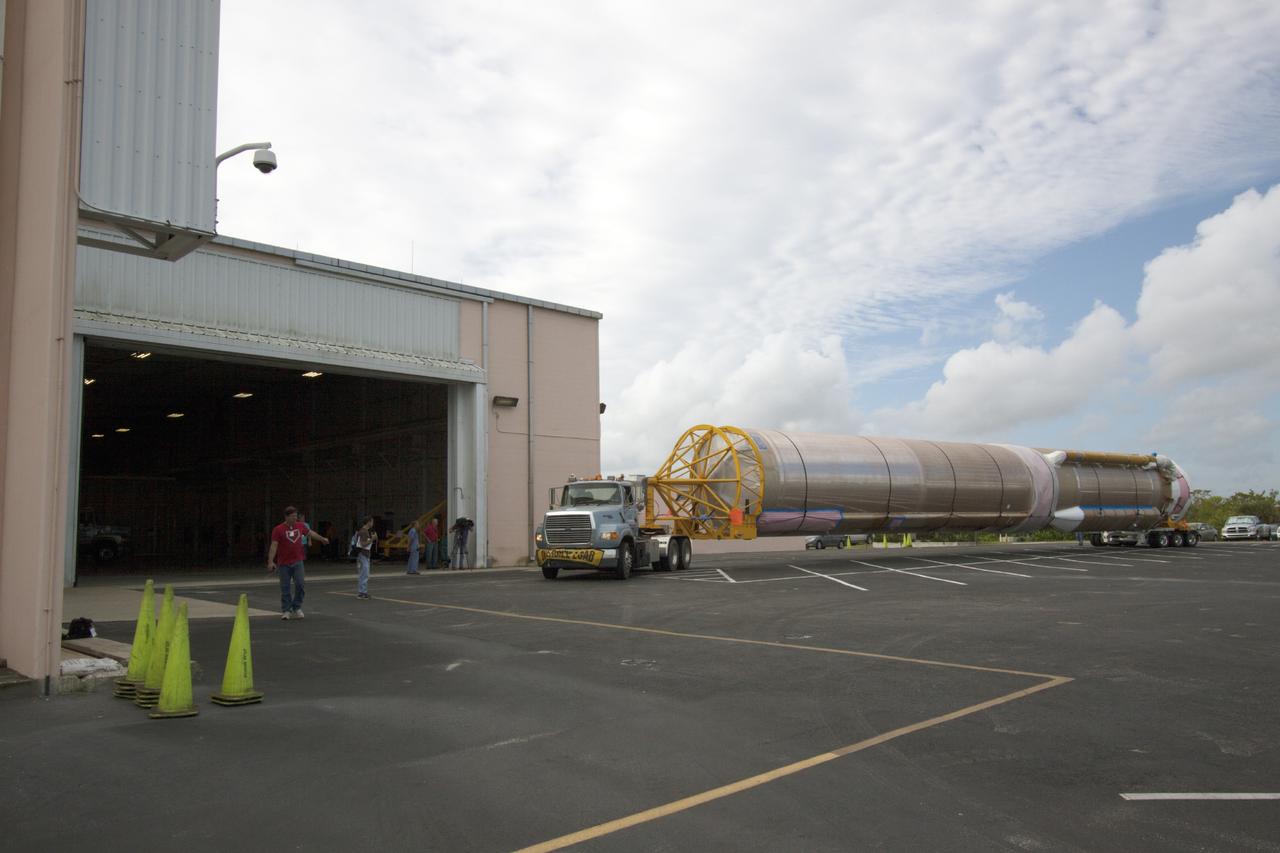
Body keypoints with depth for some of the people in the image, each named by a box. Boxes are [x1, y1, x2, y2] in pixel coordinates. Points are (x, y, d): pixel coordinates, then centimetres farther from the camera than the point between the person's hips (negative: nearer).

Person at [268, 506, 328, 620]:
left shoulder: (300, 526, 6)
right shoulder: (278, 529, -8)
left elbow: (310, 533, 25)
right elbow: (274, 546, -12)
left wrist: (322, 539, 38)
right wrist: (270, 561, -20)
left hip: (298, 561, 3)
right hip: (284, 563, -3)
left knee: (301, 584, -5)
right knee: (285, 588, 2)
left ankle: (297, 608, 11)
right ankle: (286, 610, 13)